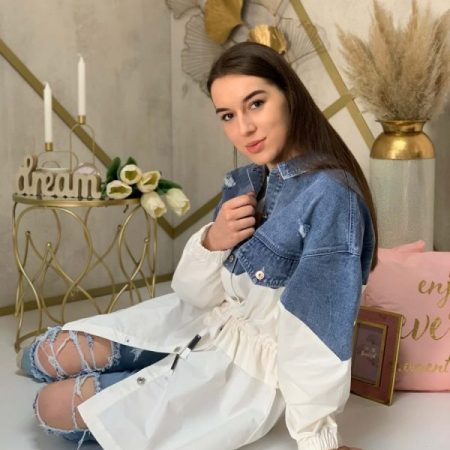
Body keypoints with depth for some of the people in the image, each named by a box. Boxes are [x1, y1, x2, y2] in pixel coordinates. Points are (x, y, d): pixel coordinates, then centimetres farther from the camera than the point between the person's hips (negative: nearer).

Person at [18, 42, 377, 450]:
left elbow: (318, 336, -25)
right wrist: (211, 243, -20)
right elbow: (198, 295, 0)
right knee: (43, 358, 7)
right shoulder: (244, 183, -1)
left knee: (56, 407, -3)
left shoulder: (329, 195, -27)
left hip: (253, 364, -7)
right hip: (203, 322, 7)